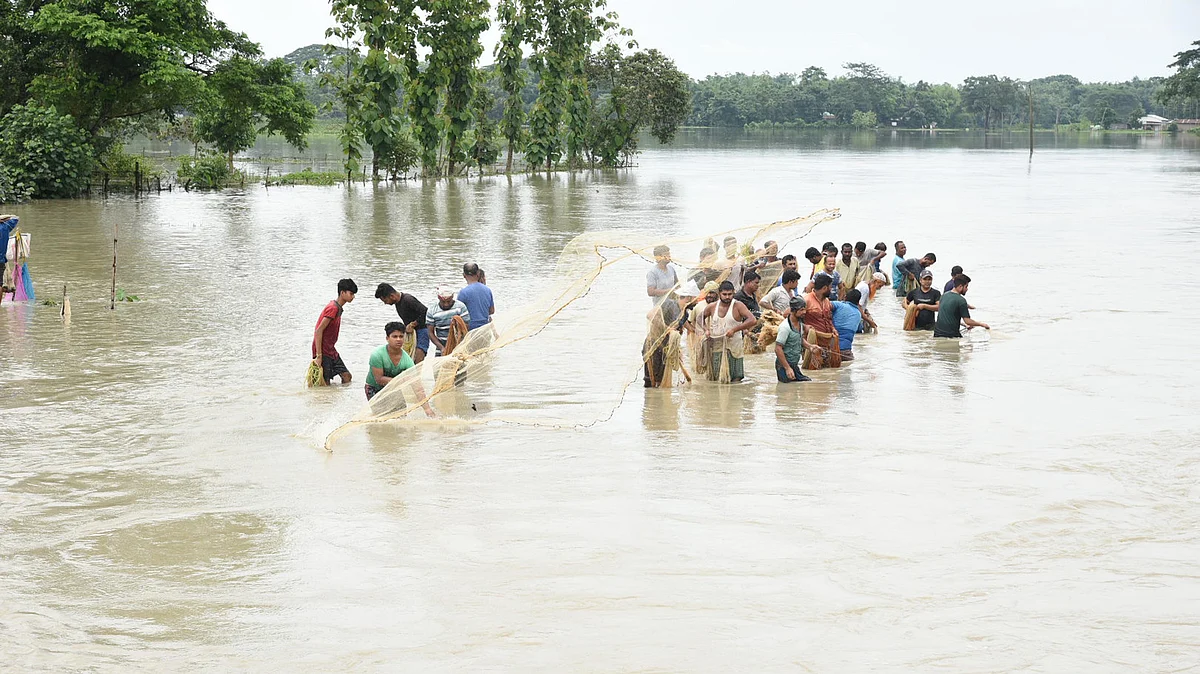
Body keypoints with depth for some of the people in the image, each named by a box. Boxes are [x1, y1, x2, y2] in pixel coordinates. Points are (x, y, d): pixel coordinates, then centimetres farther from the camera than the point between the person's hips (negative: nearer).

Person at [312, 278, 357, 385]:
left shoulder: (338, 308, 12)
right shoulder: (333, 308, -18)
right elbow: (318, 331, -22)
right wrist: (319, 356, -24)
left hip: (331, 351, 10)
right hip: (323, 352, -10)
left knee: (347, 376, 3)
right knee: (325, 384, -7)